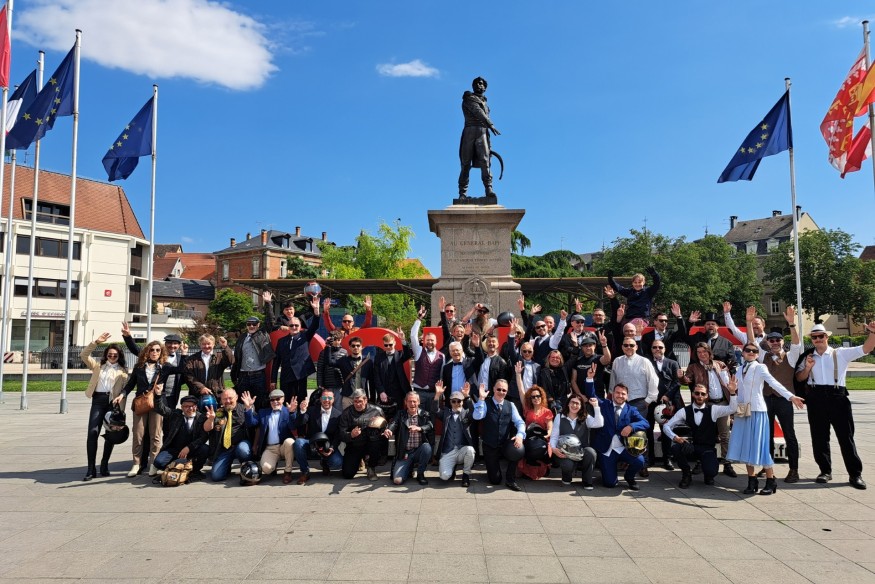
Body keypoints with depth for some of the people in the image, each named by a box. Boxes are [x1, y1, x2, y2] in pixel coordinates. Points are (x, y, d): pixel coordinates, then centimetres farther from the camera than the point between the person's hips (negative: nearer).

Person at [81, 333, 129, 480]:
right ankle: (91, 468, -7)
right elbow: (84, 355, 4)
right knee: (93, 432, -12)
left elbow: (125, 389, 1)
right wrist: (96, 342, -6)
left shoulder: (122, 371, 10)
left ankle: (104, 465, 19)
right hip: (98, 400, 0)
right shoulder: (98, 366, 17)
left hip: (114, 402, 0)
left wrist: (121, 408, -10)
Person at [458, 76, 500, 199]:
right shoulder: (469, 98, 9)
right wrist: (491, 125, -16)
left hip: (483, 132, 4)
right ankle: (462, 193, -5)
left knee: (485, 161, -13)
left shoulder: (484, 102, 29)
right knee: (466, 163, -5)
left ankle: (489, 189, -22)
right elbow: (477, 112, -6)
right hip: (470, 130, -4)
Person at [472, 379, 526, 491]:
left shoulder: (510, 406, 4)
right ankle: (492, 466, 34)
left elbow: (520, 422, -6)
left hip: (505, 445, 2)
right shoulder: (486, 404, -4)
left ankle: (510, 479, -7)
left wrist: (520, 435, -26)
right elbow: (477, 416, -22)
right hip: (489, 446, -2)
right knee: (495, 480, -3)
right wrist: (481, 398, -29)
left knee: (519, 451, -32)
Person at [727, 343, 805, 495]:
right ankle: (752, 481, 13)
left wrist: (791, 396, -33)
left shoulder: (760, 368, -3)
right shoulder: (740, 370, 12)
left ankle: (771, 482, 8)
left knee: (759, 445, -5)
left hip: (757, 411, -5)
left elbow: (774, 383, -18)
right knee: (745, 446, 4)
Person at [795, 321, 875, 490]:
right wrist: (807, 367, -4)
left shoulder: (840, 354, 5)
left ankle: (855, 474, 8)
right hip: (816, 399, 3)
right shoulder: (808, 358, 13)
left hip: (837, 398, -3)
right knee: (819, 437, 8)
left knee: (846, 436, 1)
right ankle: (825, 471, 19)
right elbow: (799, 378, 14)